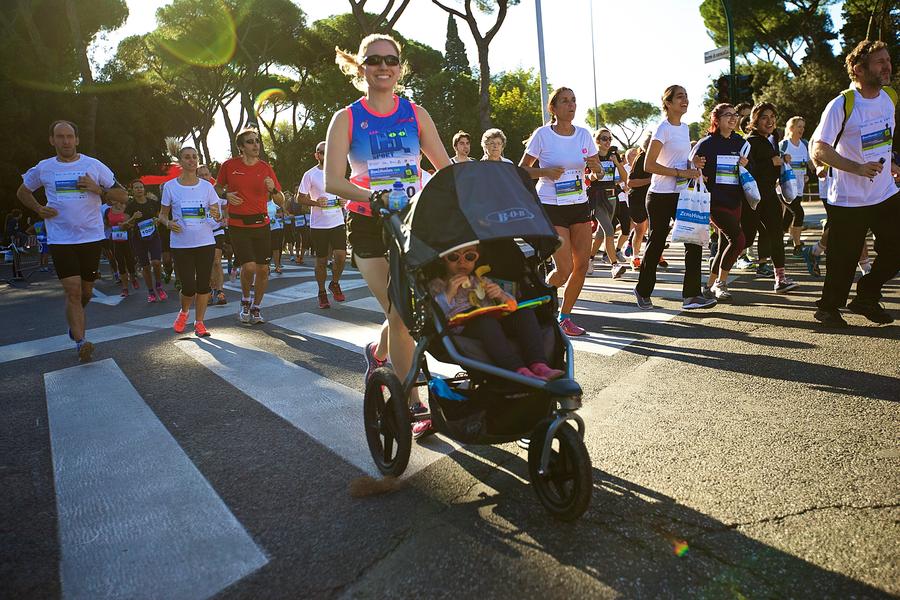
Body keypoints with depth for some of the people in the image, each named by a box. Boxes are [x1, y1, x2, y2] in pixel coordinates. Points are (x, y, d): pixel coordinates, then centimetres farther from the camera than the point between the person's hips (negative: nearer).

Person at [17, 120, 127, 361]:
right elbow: (22, 191, 22)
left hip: (91, 237, 1)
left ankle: (75, 321, 41)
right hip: (60, 239, -1)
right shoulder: (43, 168, 5)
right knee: (73, 291, -10)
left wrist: (98, 189, -16)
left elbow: (123, 196, 1)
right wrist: (38, 209, 3)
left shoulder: (94, 166, 1)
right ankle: (81, 343, -9)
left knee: (86, 291, 12)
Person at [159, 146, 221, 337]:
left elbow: (217, 214, 7)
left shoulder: (206, 186, 4)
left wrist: (216, 214, -16)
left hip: (205, 242, 2)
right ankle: (184, 312, 28)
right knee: (189, 286, -5)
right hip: (181, 244, -1)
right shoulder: (170, 186, 1)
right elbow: (162, 214, 9)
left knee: (203, 284, 3)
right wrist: (168, 223, -13)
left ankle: (199, 322, 18)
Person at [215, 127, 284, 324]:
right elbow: (217, 187, 18)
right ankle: (245, 301, 16)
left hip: (261, 224, 2)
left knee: (263, 269, 3)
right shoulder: (229, 166, 0)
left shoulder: (265, 168, 4)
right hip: (238, 225, -2)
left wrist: (273, 189, -16)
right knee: (249, 266, -14)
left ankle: (256, 308, 23)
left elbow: (281, 202, 4)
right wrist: (226, 195, -4)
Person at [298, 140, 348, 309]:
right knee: (321, 261, 5)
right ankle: (322, 293, 21)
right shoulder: (310, 174, -1)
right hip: (318, 225, -2)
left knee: (341, 256, -9)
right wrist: (316, 203, -18)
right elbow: (300, 198, -1)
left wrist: (343, 201, -3)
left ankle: (334, 284, 17)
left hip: (338, 222, 2)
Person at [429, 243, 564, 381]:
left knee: (525, 312, -21)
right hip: (463, 329, -5)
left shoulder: (482, 282, 30)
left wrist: (501, 295, 5)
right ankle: (519, 370, -50)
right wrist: (449, 294, -7)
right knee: (486, 320, -37)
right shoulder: (436, 286, 18)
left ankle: (539, 365, -38)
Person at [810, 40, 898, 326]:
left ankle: (866, 297, 27)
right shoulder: (841, 105, -14)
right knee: (843, 260, 0)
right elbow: (819, 151, -18)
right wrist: (858, 168, -26)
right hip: (848, 200, -7)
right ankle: (828, 308, 19)